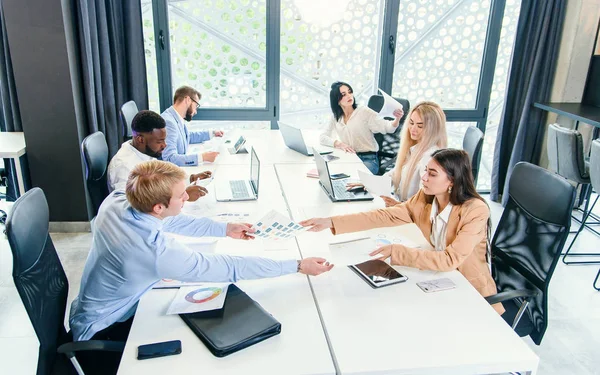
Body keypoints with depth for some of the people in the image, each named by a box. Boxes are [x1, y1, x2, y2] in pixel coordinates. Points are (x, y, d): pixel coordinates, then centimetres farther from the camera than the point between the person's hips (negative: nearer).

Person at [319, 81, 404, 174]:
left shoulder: (364, 111, -5)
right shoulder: (335, 118, 7)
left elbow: (386, 127, -11)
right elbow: (323, 137, 6)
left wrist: (397, 120, -33)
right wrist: (339, 144, -12)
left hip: (368, 159, -3)